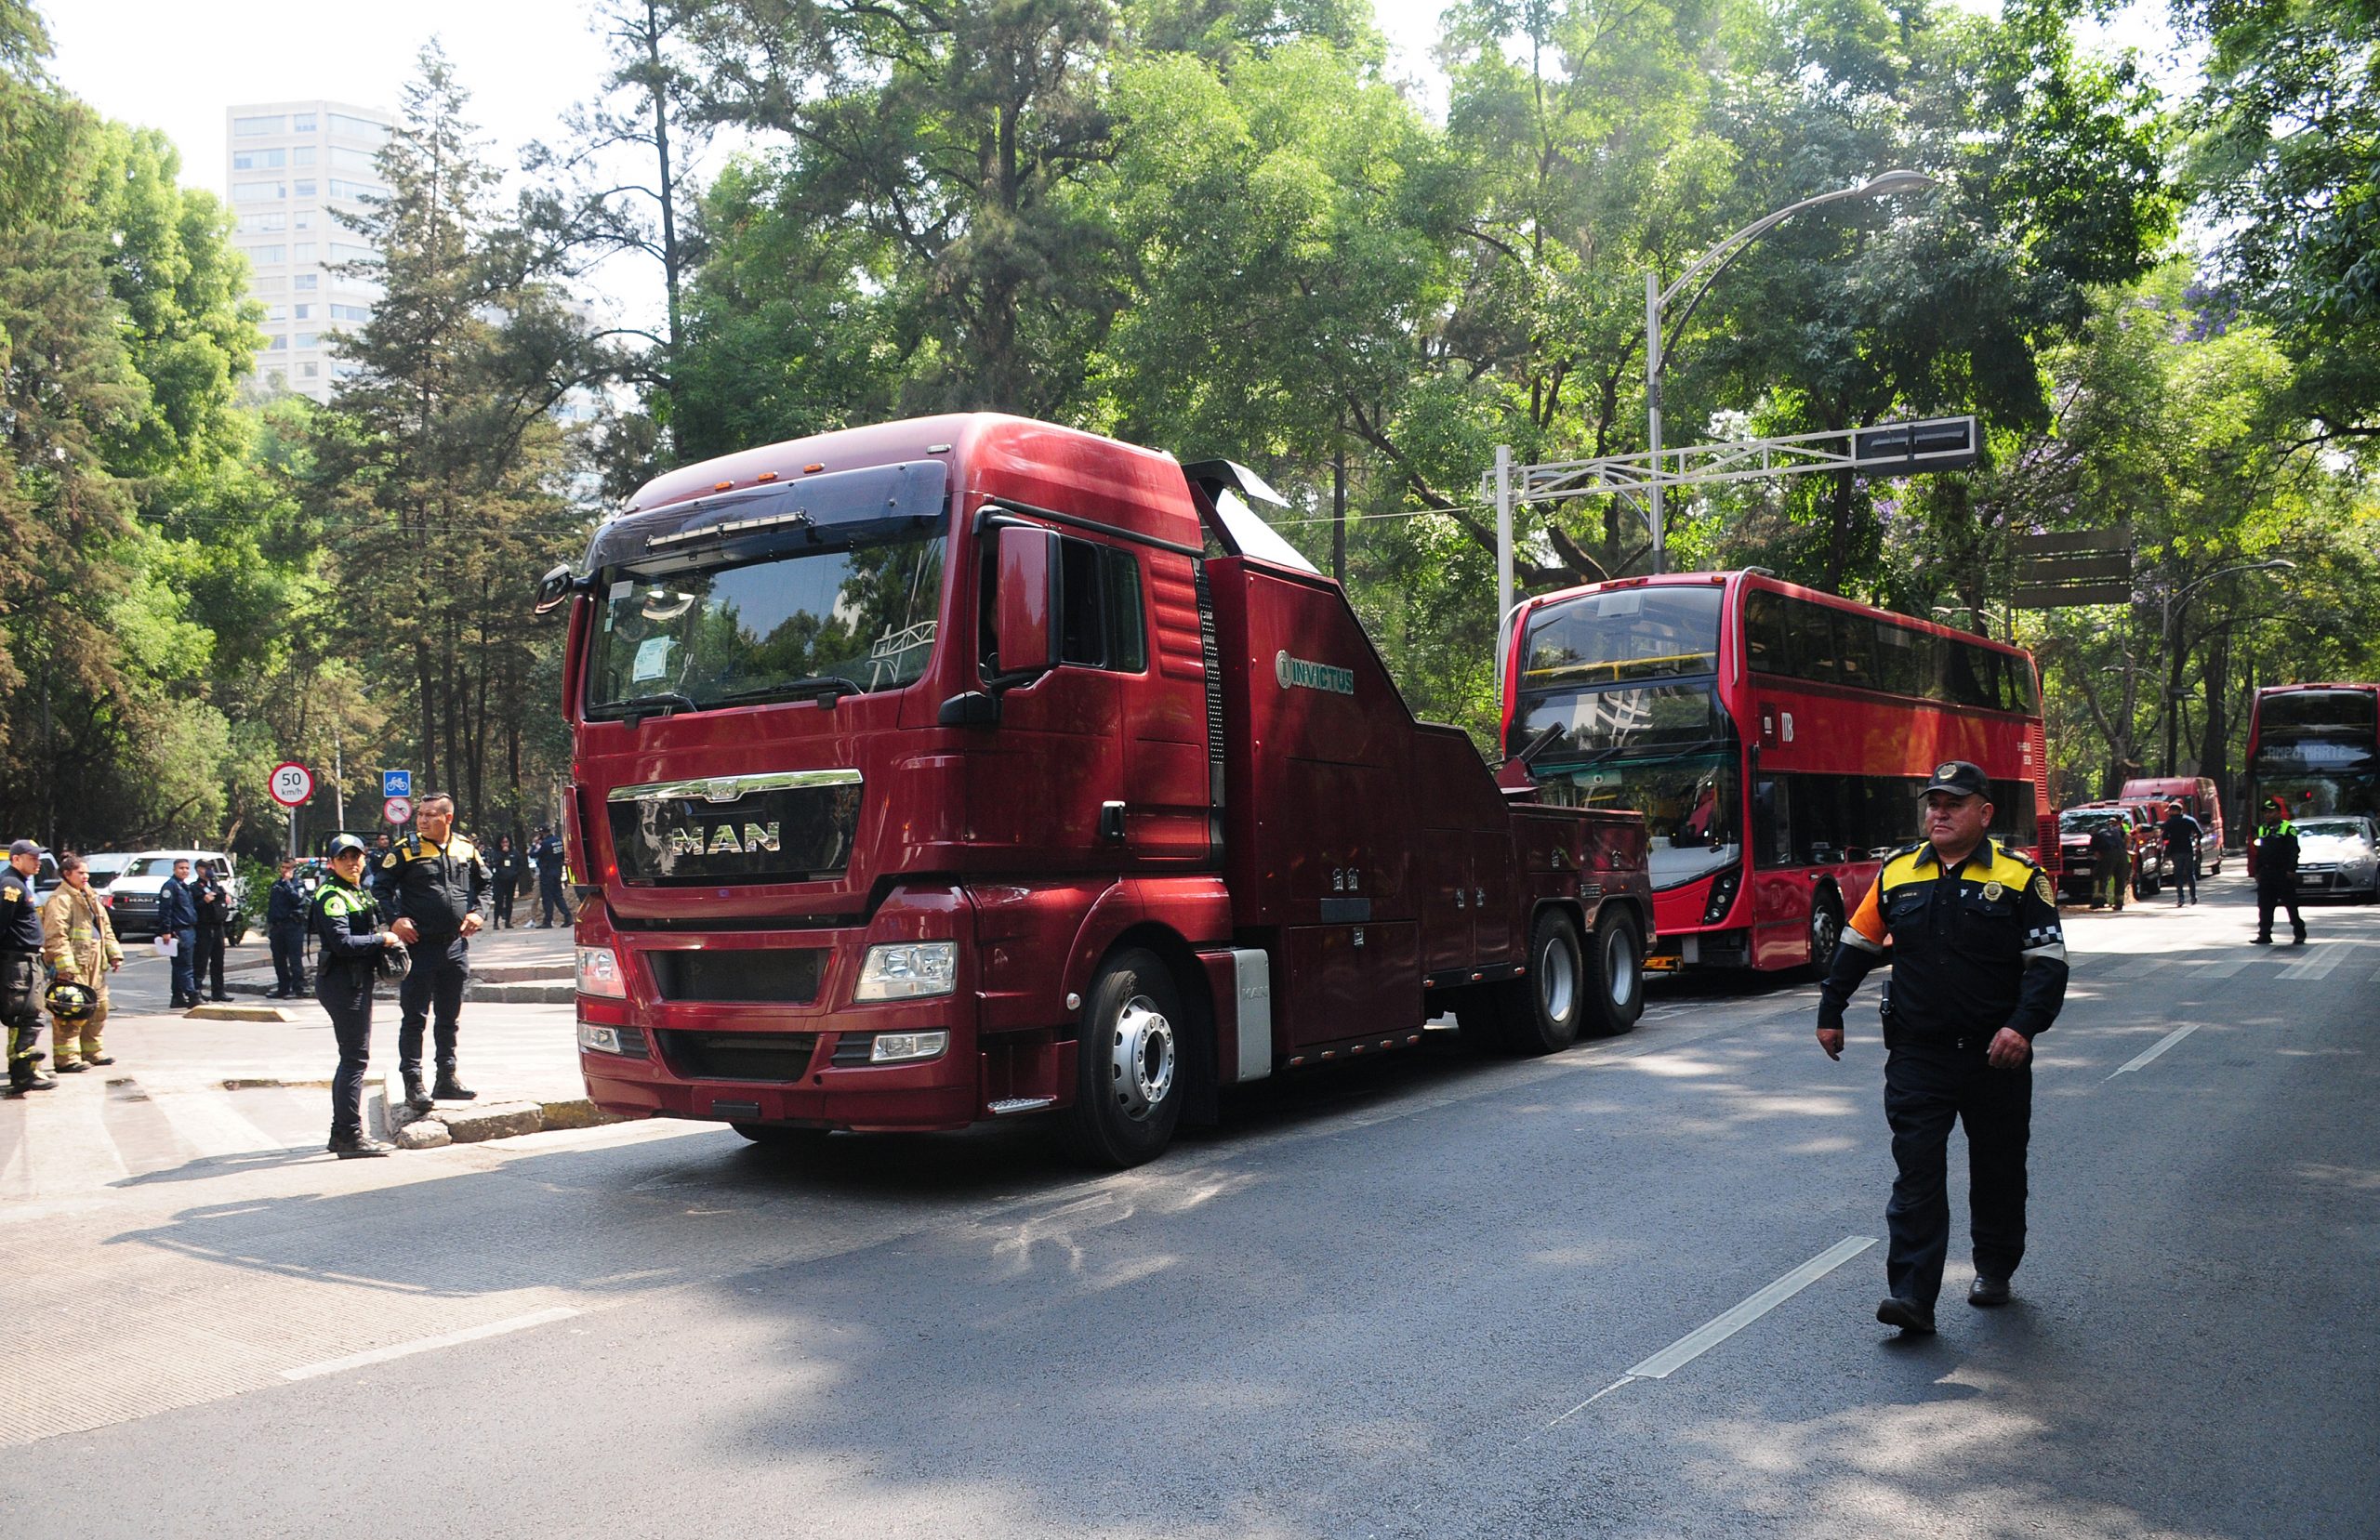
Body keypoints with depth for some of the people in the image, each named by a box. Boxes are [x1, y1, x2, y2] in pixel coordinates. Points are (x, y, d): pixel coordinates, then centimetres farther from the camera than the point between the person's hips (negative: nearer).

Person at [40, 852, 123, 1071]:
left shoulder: (90, 897, 19)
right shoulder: (60, 900, -10)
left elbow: (106, 928, 24)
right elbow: (56, 936, -17)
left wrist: (114, 953, 16)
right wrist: (64, 964, -24)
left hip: (95, 962, 9)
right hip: (74, 965, -9)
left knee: (98, 1007, 14)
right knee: (72, 1011, -10)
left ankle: (91, 1050, 24)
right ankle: (66, 1057, -7)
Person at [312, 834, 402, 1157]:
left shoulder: (359, 893, 18)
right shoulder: (331, 897, -12)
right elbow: (343, 942, -23)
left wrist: (384, 940, 8)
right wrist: (382, 940, -12)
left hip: (358, 982, 11)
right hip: (343, 982, -11)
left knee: (352, 1059, 15)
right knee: (355, 1059, -10)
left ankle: (340, 1133, 23)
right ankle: (350, 1136, -7)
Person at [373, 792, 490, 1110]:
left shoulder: (466, 849, 6)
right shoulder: (405, 851, -4)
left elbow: (484, 884, 19)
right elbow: (382, 887, -1)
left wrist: (476, 912, 5)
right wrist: (394, 920, -13)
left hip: (455, 946, 4)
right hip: (419, 946, -4)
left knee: (450, 1018, 13)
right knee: (415, 1017, -1)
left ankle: (447, 1078, 23)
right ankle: (413, 1084, 4)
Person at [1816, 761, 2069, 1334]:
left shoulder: (2020, 877, -3)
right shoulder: (1897, 873, 5)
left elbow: (2048, 961, -6)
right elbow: (1857, 945, 15)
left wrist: (2024, 1025, -20)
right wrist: (1830, 1011, 14)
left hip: (1995, 1056, -1)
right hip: (1917, 1056, 1)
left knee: (1998, 1171, 14)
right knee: (1916, 1173, -5)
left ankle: (1994, 1271, 35)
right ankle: (1912, 1295, -6)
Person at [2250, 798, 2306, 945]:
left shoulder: (2288, 829, -5)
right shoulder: (2262, 829, 16)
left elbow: (2293, 851, -11)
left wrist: (2291, 870, -18)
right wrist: (2258, 872, 14)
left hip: (2283, 873, -6)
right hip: (2266, 874, 6)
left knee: (2291, 905, 0)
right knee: (2265, 907, 5)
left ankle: (2300, 934, 9)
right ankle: (2264, 935, 9)